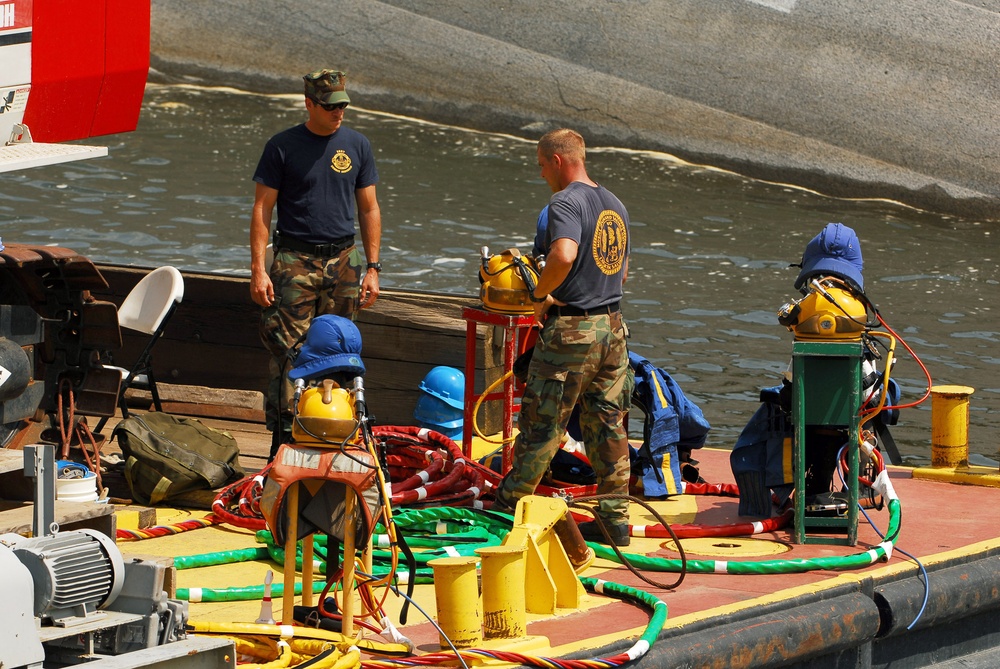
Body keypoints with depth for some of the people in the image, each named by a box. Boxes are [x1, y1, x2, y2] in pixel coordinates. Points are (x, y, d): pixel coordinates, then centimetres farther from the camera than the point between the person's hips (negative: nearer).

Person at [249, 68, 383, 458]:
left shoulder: (356, 145, 10)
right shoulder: (283, 146, 0)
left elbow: (369, 209, 14)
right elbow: (262, 209, 0)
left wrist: (372, 269, 8)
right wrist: (258, 269, -8)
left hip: (343, 262, 3)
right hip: (295, 261, -3)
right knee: (288, 350, -9)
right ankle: (284, 434, -8)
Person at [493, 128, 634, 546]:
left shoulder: (565, 203, -14)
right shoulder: (614, 205, 14)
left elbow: (564, 256, -31)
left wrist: (540, 295, -16)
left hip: (571, 328, -8)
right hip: (612, 324, 8)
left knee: (541, 422, 2)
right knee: (608, 425, 10)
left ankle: (508, 507, 13)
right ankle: (615, 519, 11)